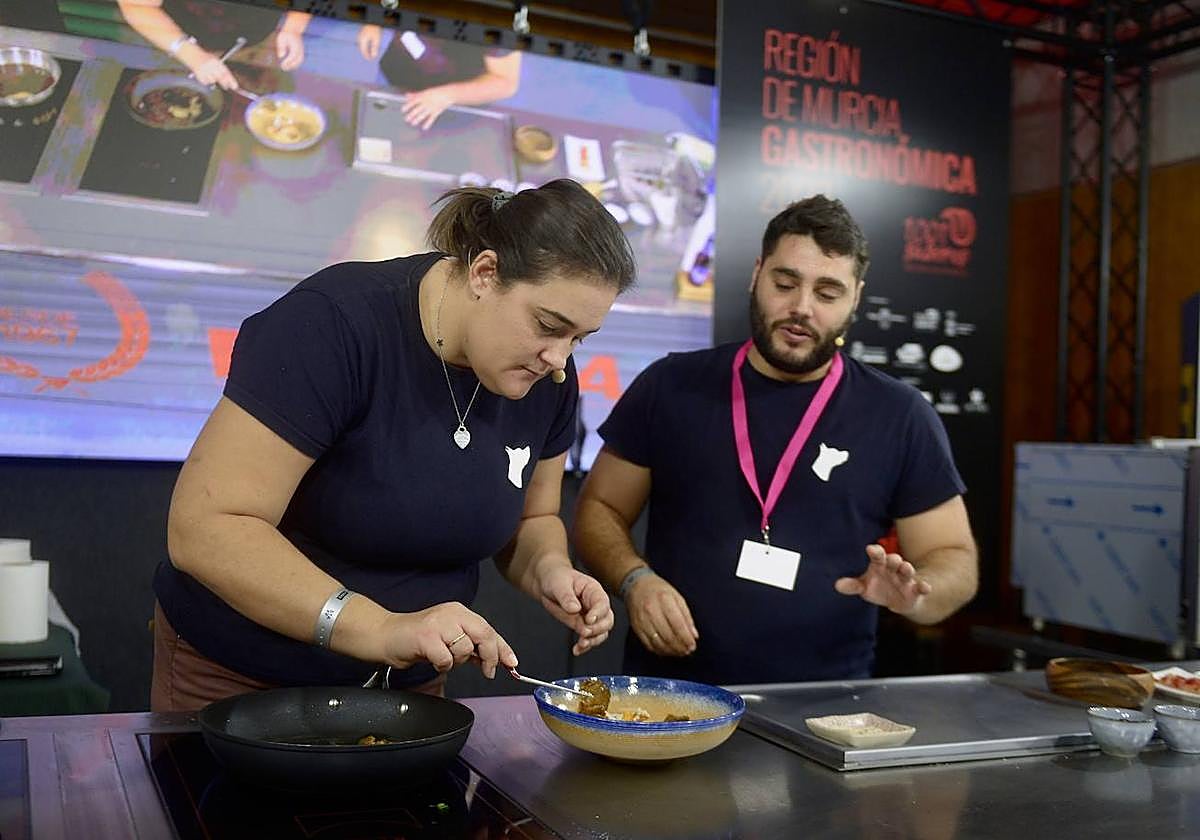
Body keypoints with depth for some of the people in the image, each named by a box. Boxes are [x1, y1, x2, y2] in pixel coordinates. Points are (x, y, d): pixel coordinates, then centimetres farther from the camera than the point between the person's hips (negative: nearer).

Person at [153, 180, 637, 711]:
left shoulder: (548, 380, -8)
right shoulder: (335, 326, -27)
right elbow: (203, 528, -29)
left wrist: (548, 569, -16)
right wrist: (381, 629, -38)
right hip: (236, 678, -5)